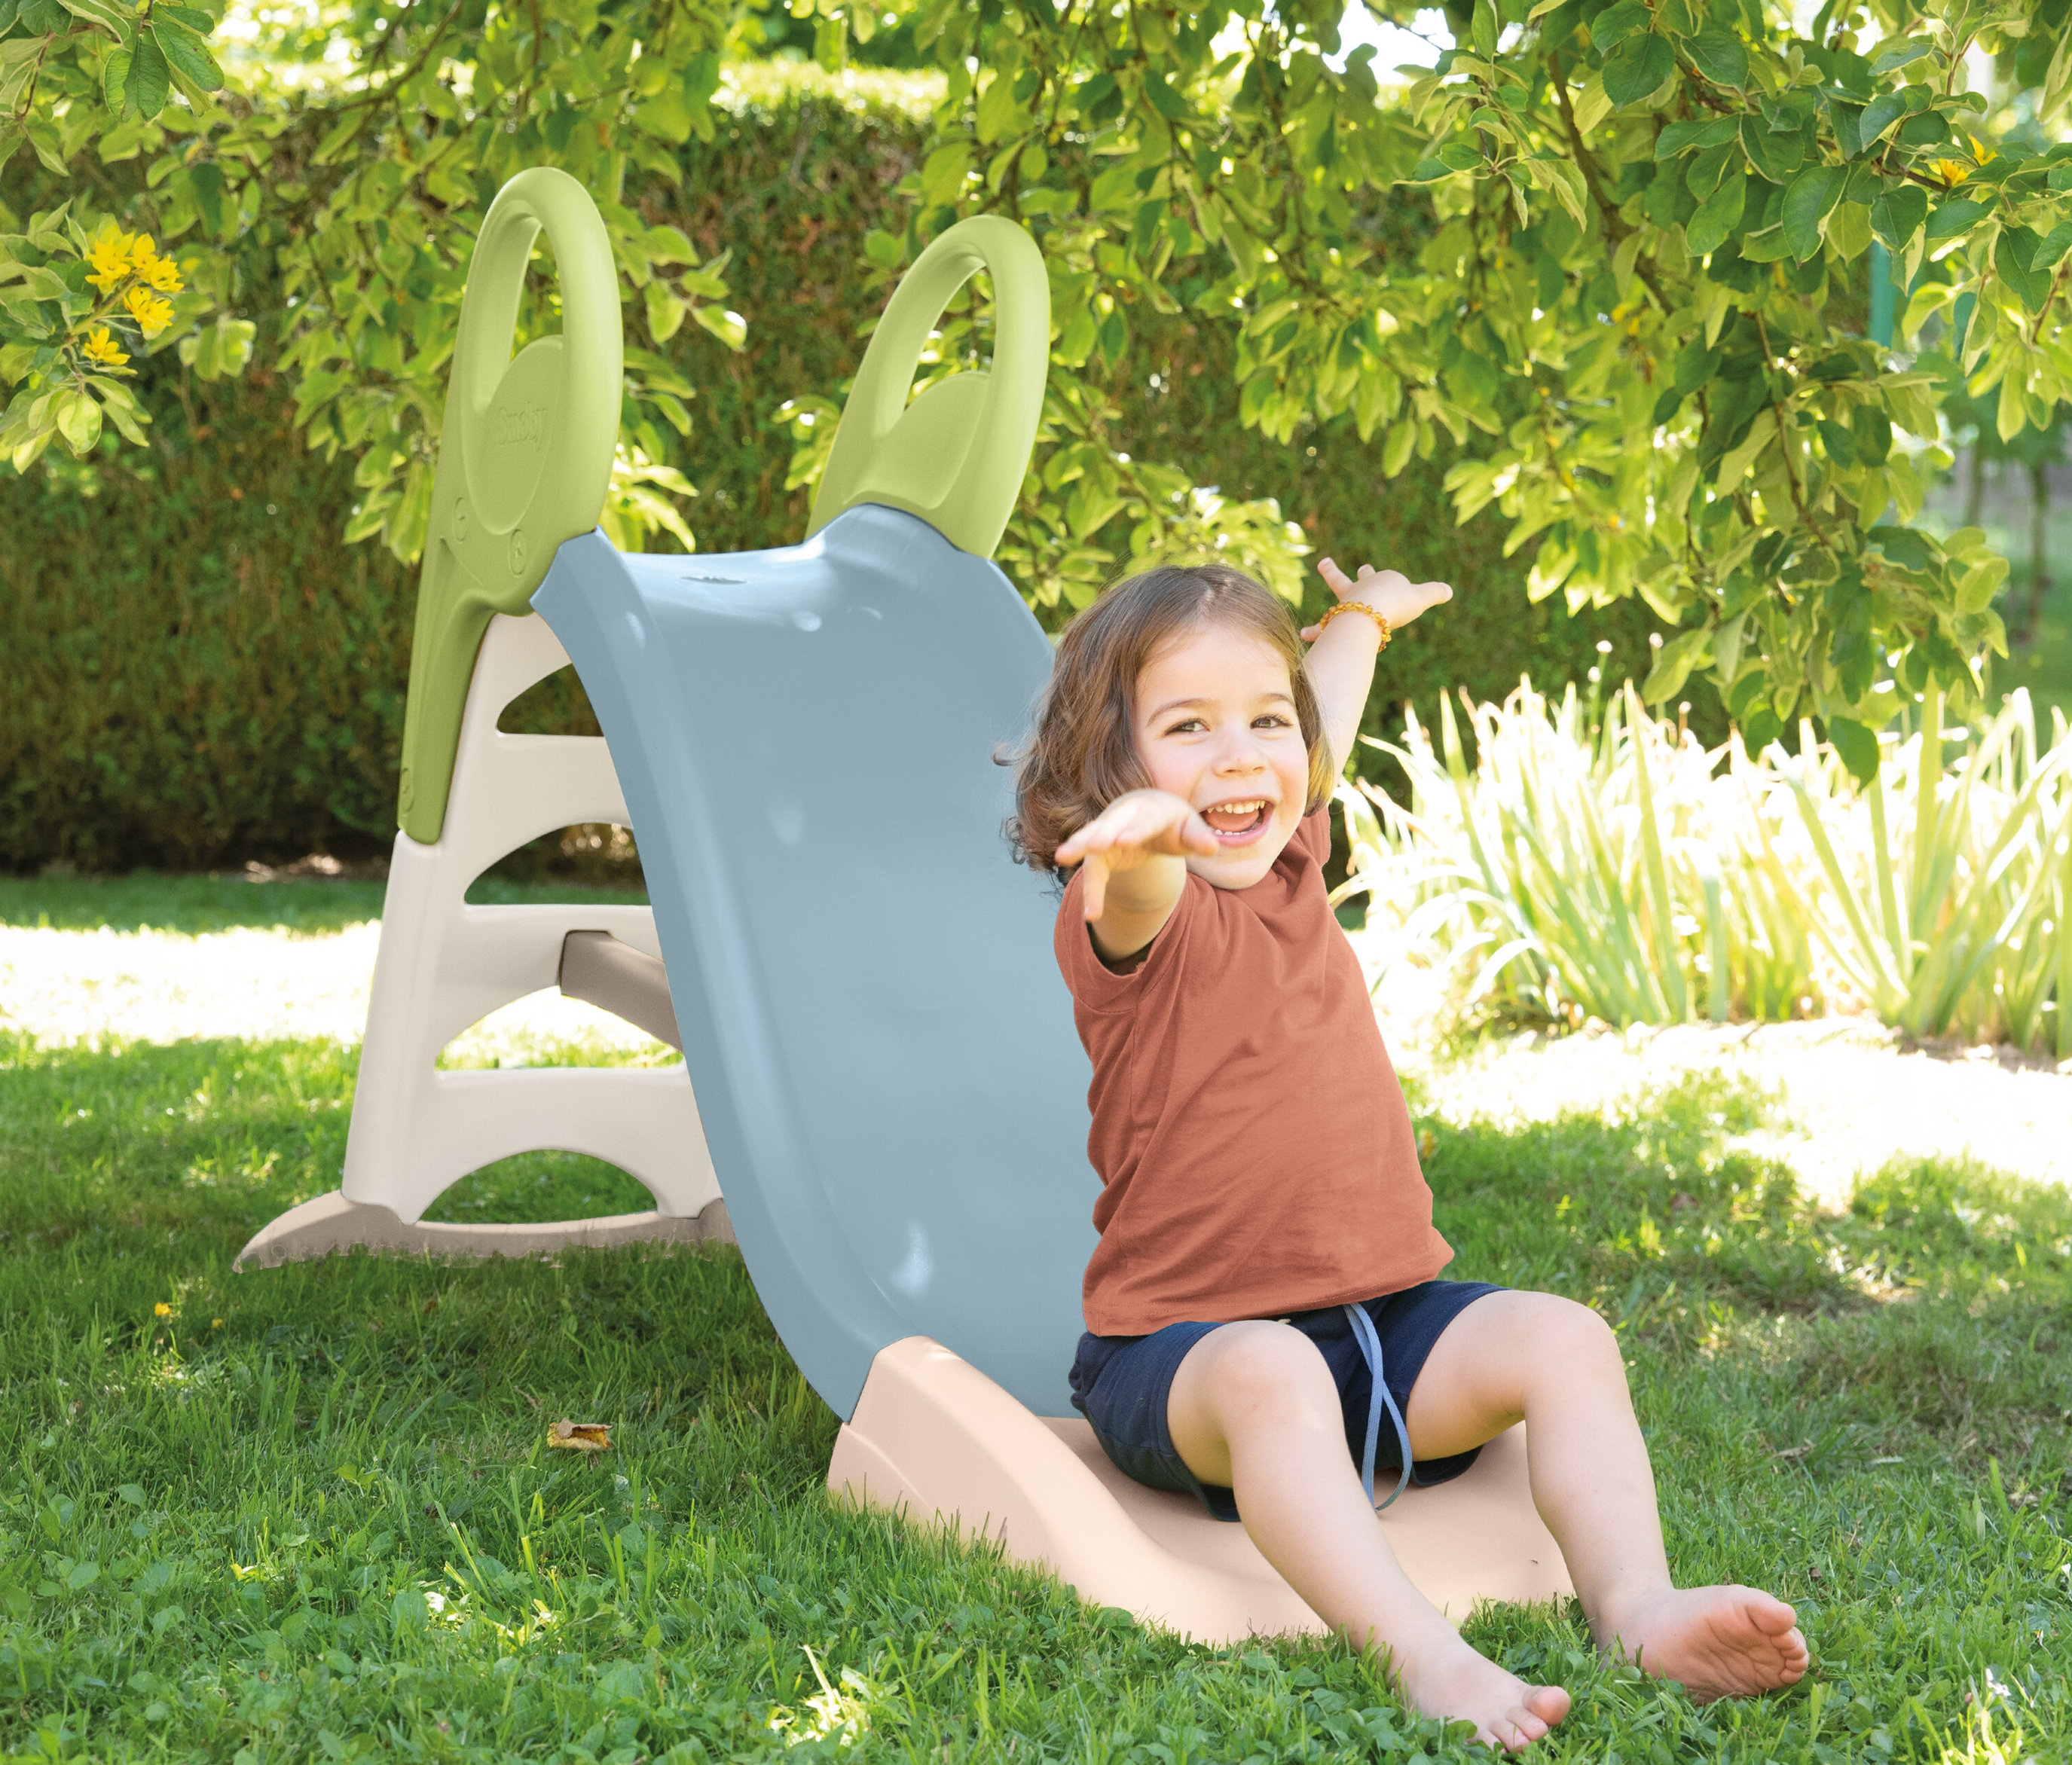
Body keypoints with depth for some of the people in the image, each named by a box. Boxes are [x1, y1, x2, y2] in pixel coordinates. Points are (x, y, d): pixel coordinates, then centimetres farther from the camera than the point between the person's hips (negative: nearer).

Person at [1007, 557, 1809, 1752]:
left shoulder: (1287, 862, 11)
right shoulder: (1130, 914, -13)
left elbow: (1322, 720, 34)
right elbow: (1142, 905, -41)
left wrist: (1365, 619, 53)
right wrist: (1147, 831, -65)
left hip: (1385, 1318, 7)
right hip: (1187, 1348, -7)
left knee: (1565, 1339, -15)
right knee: (1270, 1374, -39)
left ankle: (1638, 1607, -29)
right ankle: (1425, 1659, -52)